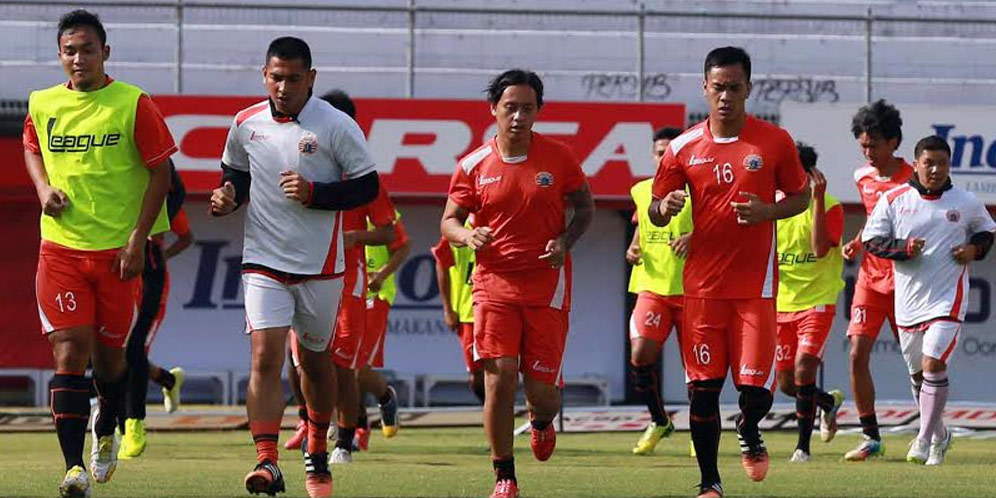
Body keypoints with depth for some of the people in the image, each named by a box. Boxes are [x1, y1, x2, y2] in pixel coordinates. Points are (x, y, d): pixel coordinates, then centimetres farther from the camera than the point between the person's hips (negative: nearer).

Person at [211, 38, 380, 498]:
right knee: (265, 357, -14)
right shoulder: (245, 124, 2)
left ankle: (317, 454, 34)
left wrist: (314, 193, -18)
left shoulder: (337, 127, -8)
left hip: (320, 266, -1)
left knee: (314, 358, 14)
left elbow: (367, 186, -5)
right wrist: (228, 196, -4)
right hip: (263, 260, 1)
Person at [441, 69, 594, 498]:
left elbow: (585, 207, 10)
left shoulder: (557, 157, -1)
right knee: (499, 377, -12)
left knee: (540, 388, 0)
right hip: (494, 282, 0)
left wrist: (565, 241, -9)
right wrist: (467, 234, -15)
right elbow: (448, 220, 8)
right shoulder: (474, 165, 0)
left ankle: (542, 422, 39)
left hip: (547, 285, 0)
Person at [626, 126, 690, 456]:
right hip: (652, 287, 3)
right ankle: (659, 421, 7)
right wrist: (634, 249, 7)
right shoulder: (641, 191, 11)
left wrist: (696, 237, -24)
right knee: (640, 355, -15)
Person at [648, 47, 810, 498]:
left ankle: (749, 431, 29)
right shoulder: (683, 148, 2)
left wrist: (768, 212, -11)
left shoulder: (774, 142, 0)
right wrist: (665, 208, -15)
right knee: (702, 388, 0)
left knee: (755, 387, -6)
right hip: (702, 286, 1)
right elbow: (655, 212, 10)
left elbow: (801, 196, 10)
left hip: (756, 286, -1)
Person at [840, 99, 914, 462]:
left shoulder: (912, 180, -12)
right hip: (870, 277, 5)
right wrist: (857, 242, 10)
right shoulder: (862, 178, 6)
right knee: (858, 354, -8)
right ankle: (871, 438, -1)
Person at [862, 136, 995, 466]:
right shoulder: (894, 200, -1)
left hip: (948, 298, -3)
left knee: (933, 364, -18)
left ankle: (924, 440, -12)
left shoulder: (965, 202, 1)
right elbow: (871, 240, 2)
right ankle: (939, 435, 34)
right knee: (918, 373, 13)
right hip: (908, 299, 3)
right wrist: (904, 248, -14)